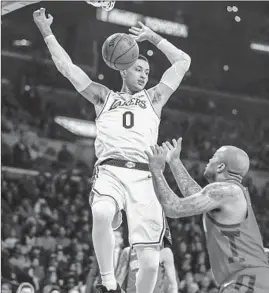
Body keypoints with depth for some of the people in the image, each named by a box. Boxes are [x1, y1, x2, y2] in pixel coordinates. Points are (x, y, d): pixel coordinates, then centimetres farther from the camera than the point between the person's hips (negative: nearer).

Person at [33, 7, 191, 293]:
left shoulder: (153, 98, 26)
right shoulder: (104, 97, 25)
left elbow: (183, 62, 29)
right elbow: (67, 67, 24)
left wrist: (153, 38, 30)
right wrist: (47, 33, 23)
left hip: (143, 177, 1)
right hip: (110, 172, -1)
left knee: (150, 263, -11)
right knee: (101, 214, -38)